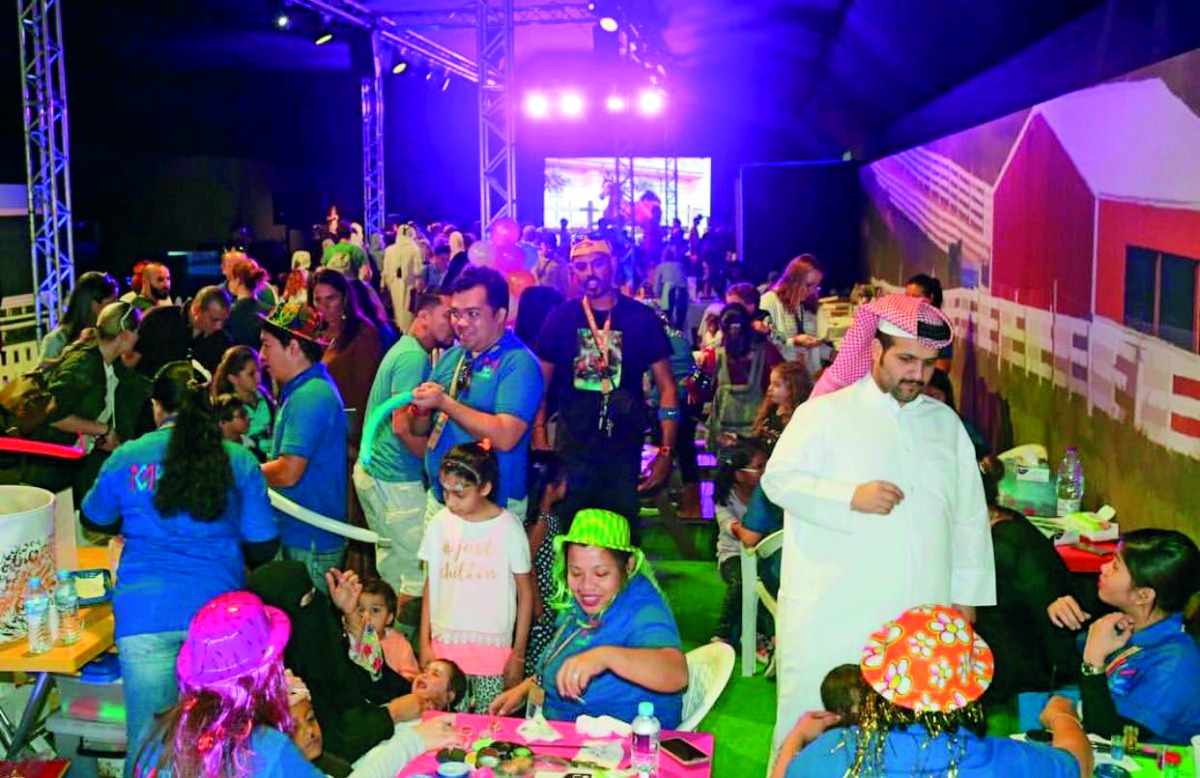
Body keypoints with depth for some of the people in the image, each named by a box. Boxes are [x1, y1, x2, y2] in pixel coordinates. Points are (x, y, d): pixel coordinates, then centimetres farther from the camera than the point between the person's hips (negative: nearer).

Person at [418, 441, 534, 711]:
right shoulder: (440, 523, 1)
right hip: (445, 646, 2)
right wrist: (424, 643, 7)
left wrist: (518, 654, -1)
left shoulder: (508, 527, -6)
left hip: (494, 648, -2)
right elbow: (431, 585, 9)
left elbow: (525, 593, 0)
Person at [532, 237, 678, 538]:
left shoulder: (641, 318, -3)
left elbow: (666, 386, -1)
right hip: (570, 450, 1)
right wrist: (539, 437, -6)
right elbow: (541, 383, 5)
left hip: (624, 449, 0)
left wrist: (666, 451, -7)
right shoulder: (561, 318, 0)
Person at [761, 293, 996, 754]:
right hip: (832, 617, -4)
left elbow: (970, 515, 16)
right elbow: (778, 479, -7)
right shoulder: (826, 412, 1)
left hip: (922, 619, 4)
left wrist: (965, 596, 13)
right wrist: (851, 496, -19)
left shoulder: (946, 423, 14)